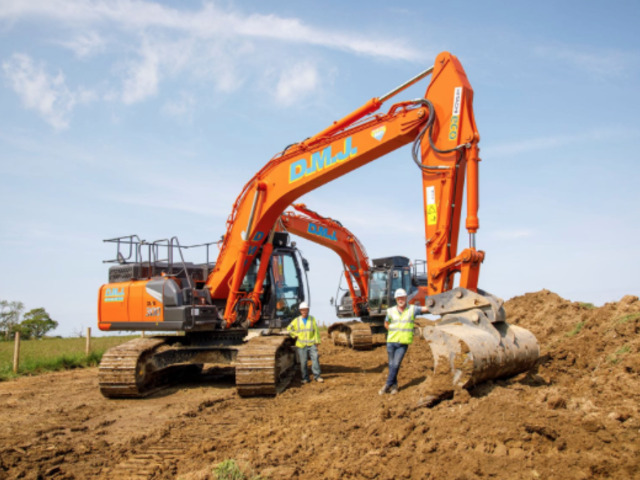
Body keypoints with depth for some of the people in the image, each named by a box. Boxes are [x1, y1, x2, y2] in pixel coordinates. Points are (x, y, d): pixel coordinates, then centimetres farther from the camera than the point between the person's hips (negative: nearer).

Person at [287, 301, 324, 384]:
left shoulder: (312, 319, 5)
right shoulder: (296, 320, 5)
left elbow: (316, 330, 5)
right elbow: (289, 329, 15)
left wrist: (317, 341, 1)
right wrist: (295, 335, 5)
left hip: (311, 344, 0)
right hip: (301, 345, 0)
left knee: (315, 358, -11)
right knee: (303, 362, 1)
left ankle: (317, 376, -4)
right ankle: (305, 378, 10)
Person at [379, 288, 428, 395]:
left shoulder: (412, 309, 1)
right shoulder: (391, 311, 4)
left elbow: (426, 309, -11)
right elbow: (386, 324, 18)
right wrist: (394, 331, 7)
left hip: (403, 343, -2)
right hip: (391, 342, 2)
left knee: (396, 364, -7)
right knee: (391, 364, 7)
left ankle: (387, 385, 2)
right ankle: (394, 385, 20)